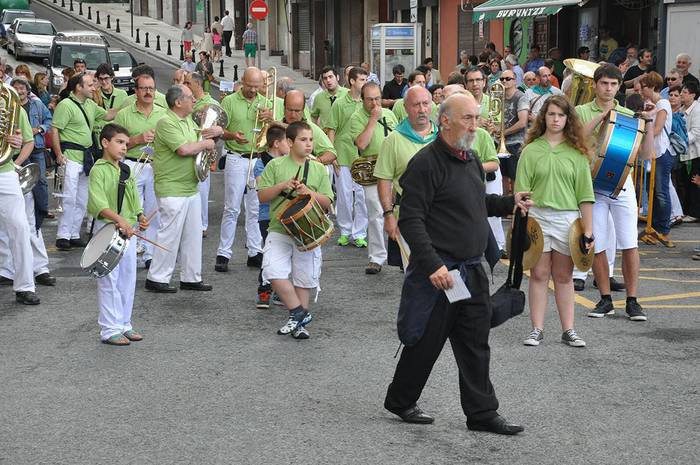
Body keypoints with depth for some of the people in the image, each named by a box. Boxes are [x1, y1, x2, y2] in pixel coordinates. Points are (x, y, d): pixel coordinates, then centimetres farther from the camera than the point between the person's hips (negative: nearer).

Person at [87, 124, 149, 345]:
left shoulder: (126, 171, 14)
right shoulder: (99, 170, -10)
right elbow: (98, 202, -22)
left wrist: (140, 217, -2)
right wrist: (118, 219, -33)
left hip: (128, 230, 8)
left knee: (128, 279, 12)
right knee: (109, 280, -4)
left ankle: (124, 324, 22)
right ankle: (110, 330, 0)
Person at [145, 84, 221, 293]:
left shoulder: (188, 120, 14)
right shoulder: (166, 123, -16)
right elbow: (184, 149, -25)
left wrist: (214, 132, -1)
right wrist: (205, 144, -9)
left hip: (191, 188, 9)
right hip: (172, 191, -9)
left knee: (193, 235, 13)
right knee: (170, 234, -4)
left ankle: (191, 278, 22)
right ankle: (156, 278, 5)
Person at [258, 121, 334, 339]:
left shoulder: (319, 169, 7)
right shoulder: (275, 165, 2)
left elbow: (327, 203, 5)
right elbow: (262, 196, 1)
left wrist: (309, 192, -12)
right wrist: (282, 186, -13)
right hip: (279, 230, -1)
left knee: (303, 279, 6)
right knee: (274, 272, -17)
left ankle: (299, 322, 19)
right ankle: (299, 313, -4)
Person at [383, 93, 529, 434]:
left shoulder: (470, 160, 12)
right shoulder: (426, 163, -15)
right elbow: (411, 220, -19)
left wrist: (509, 203, 11)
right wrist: (432, 264, -25)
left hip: (472, 270, 8)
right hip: (439, 271, -8)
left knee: (476, 344, 9)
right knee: (427, 342, 4)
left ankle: (481, 412, 15)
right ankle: (399, 401, 23)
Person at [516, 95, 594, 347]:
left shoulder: (577, 153, 5)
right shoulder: (531, 151, 3)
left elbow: (585, 195, 4)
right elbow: (521, 192, 1)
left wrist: (588, 231, 0)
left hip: (568, 218, 1)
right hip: (537, 216, -1)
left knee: (564, 276, 7)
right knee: (539, 274, 2)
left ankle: (568, 330, 11)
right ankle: (537, 329, 7)